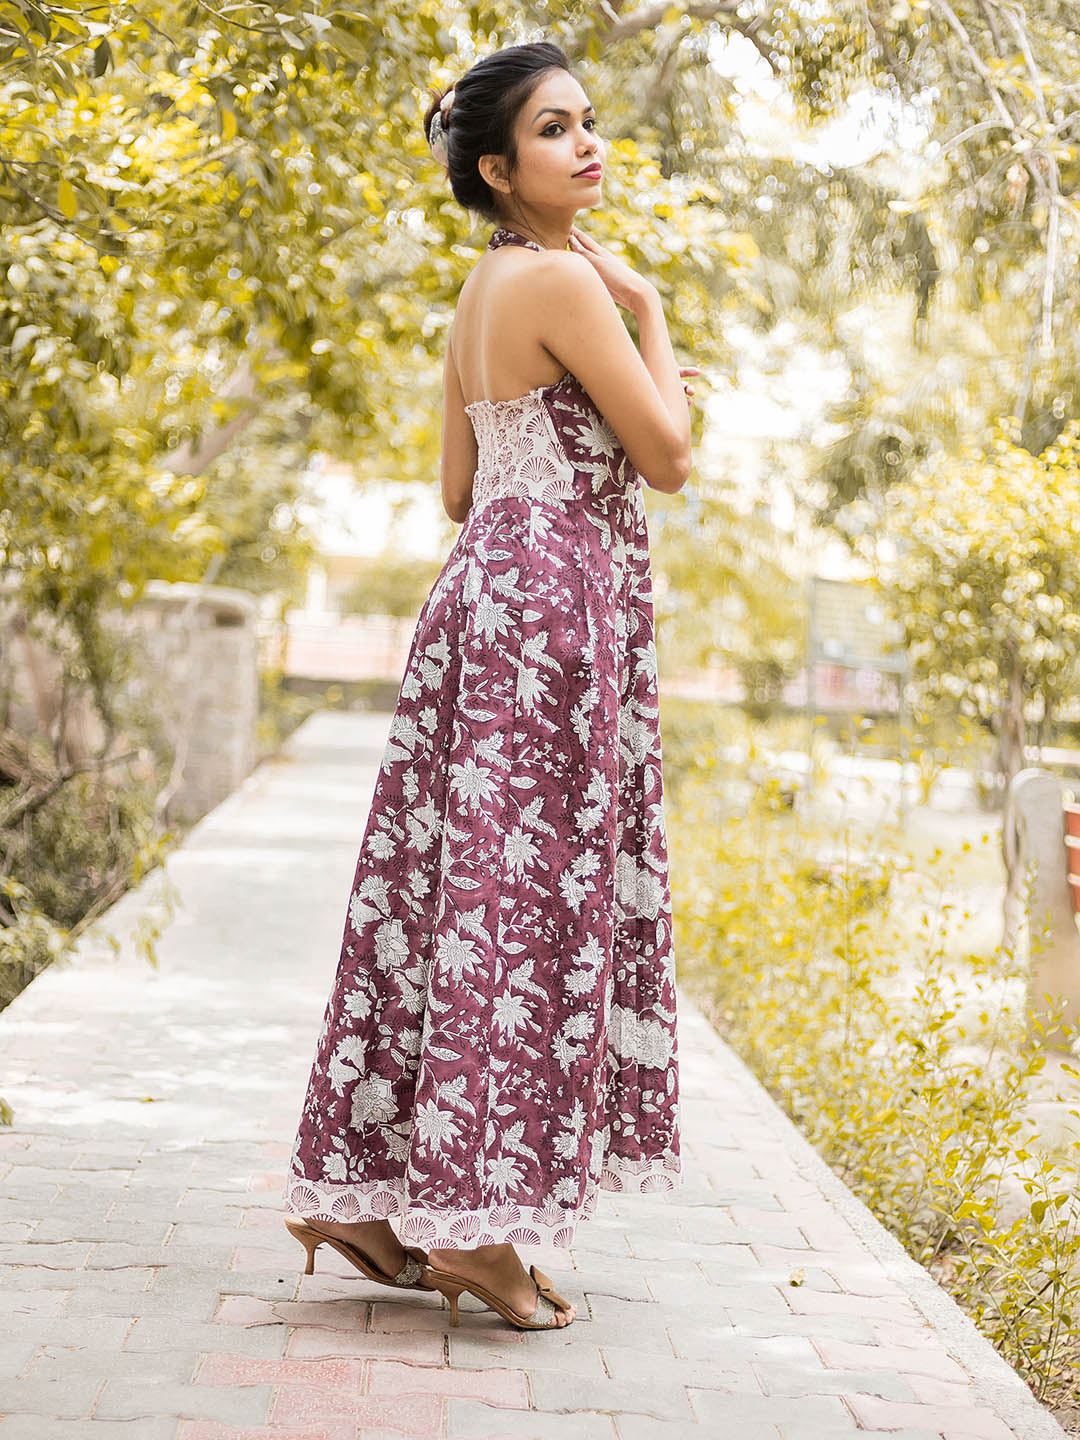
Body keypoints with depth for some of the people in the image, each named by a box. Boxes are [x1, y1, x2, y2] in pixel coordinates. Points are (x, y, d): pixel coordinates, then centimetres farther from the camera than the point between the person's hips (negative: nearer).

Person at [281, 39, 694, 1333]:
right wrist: (649, 310, 2)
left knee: (453, 891, 10)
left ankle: (367, 1190, 15)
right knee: (528, 899, -7)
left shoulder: (479, 294, 16)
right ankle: (473, 1223, -3)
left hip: (484, 582, 9)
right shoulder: (567, 281, -11)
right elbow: (667, 461, -9)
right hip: (557, 592, -9)